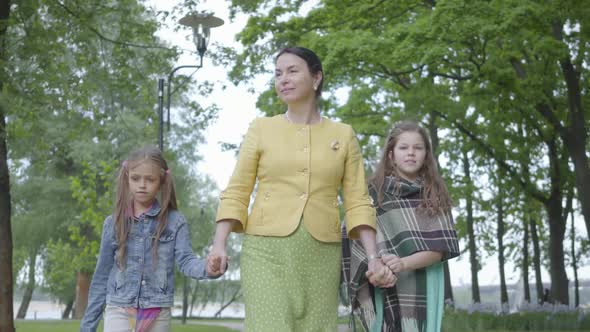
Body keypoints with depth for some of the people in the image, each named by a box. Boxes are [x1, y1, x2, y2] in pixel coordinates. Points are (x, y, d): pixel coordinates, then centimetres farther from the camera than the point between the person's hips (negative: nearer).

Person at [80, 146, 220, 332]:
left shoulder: (175, 221, 1)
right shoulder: (113, 223, 5)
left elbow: (185, 260, -10)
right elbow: (102, 276, 10)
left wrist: (209, 267, -34)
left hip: (157, 314, 0)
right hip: (119, 310, 0)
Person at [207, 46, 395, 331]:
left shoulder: (343, 135, 10)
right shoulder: (261, 129, 9)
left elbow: (357, 202, 7)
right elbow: (236, 193, 5)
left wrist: (373, 257, -5)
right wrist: (219, 244, -9)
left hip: (320, 253, 2)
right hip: (266, 248, -1)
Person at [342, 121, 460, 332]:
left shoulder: (435, 196, 8)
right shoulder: (374, 192, 5)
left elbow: (439, 248, -2)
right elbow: (355, 238, -1)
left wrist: (405, 263, -18)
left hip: (423, 290, 1)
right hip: (386, 289, -1)